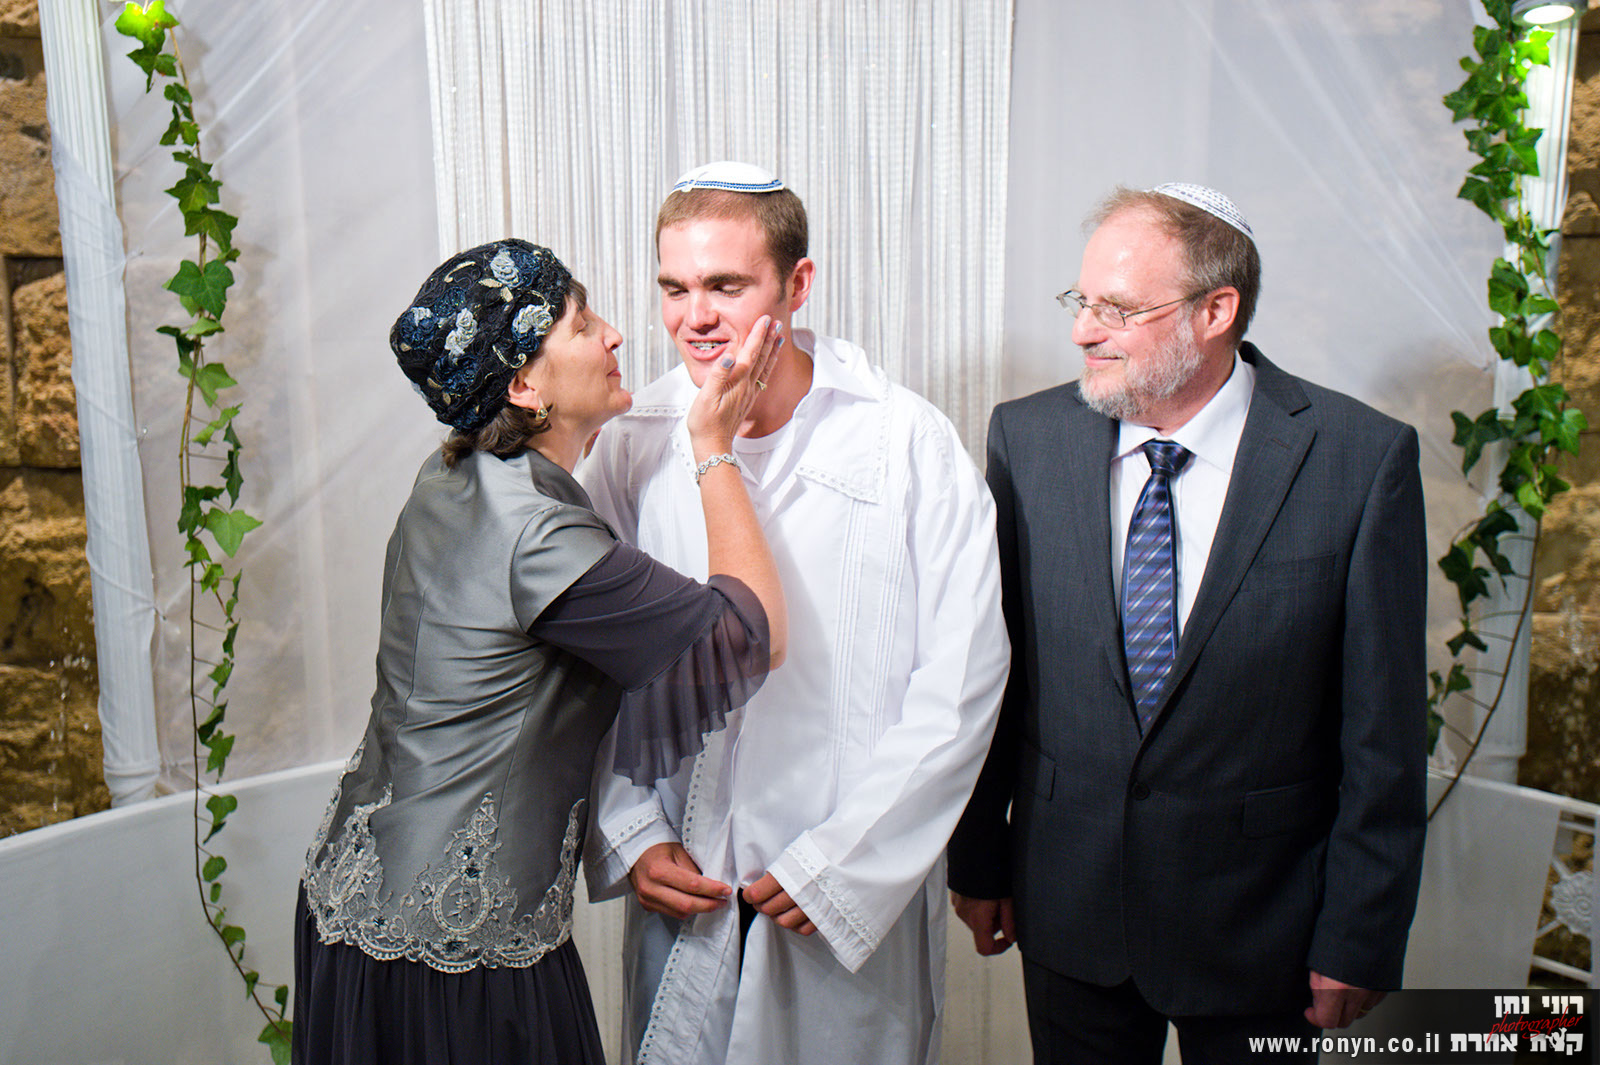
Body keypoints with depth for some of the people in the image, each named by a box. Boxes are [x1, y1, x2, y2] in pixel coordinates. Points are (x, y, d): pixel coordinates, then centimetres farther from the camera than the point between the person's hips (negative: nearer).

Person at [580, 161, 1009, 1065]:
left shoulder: (911, 443, -10)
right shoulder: (634, 445, -2)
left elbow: (961, 681, -10)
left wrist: (840, 860, -11)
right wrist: (631, 838, -3)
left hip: (860, 889, -2)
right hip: (683, 889, 2)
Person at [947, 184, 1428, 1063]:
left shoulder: (1363, 460, -14)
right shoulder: (1026, 439, -6)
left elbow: (1383, 727, -9)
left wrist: (1360, 940, -5)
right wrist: (977, 859, 4)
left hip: (1257, 923, -2)